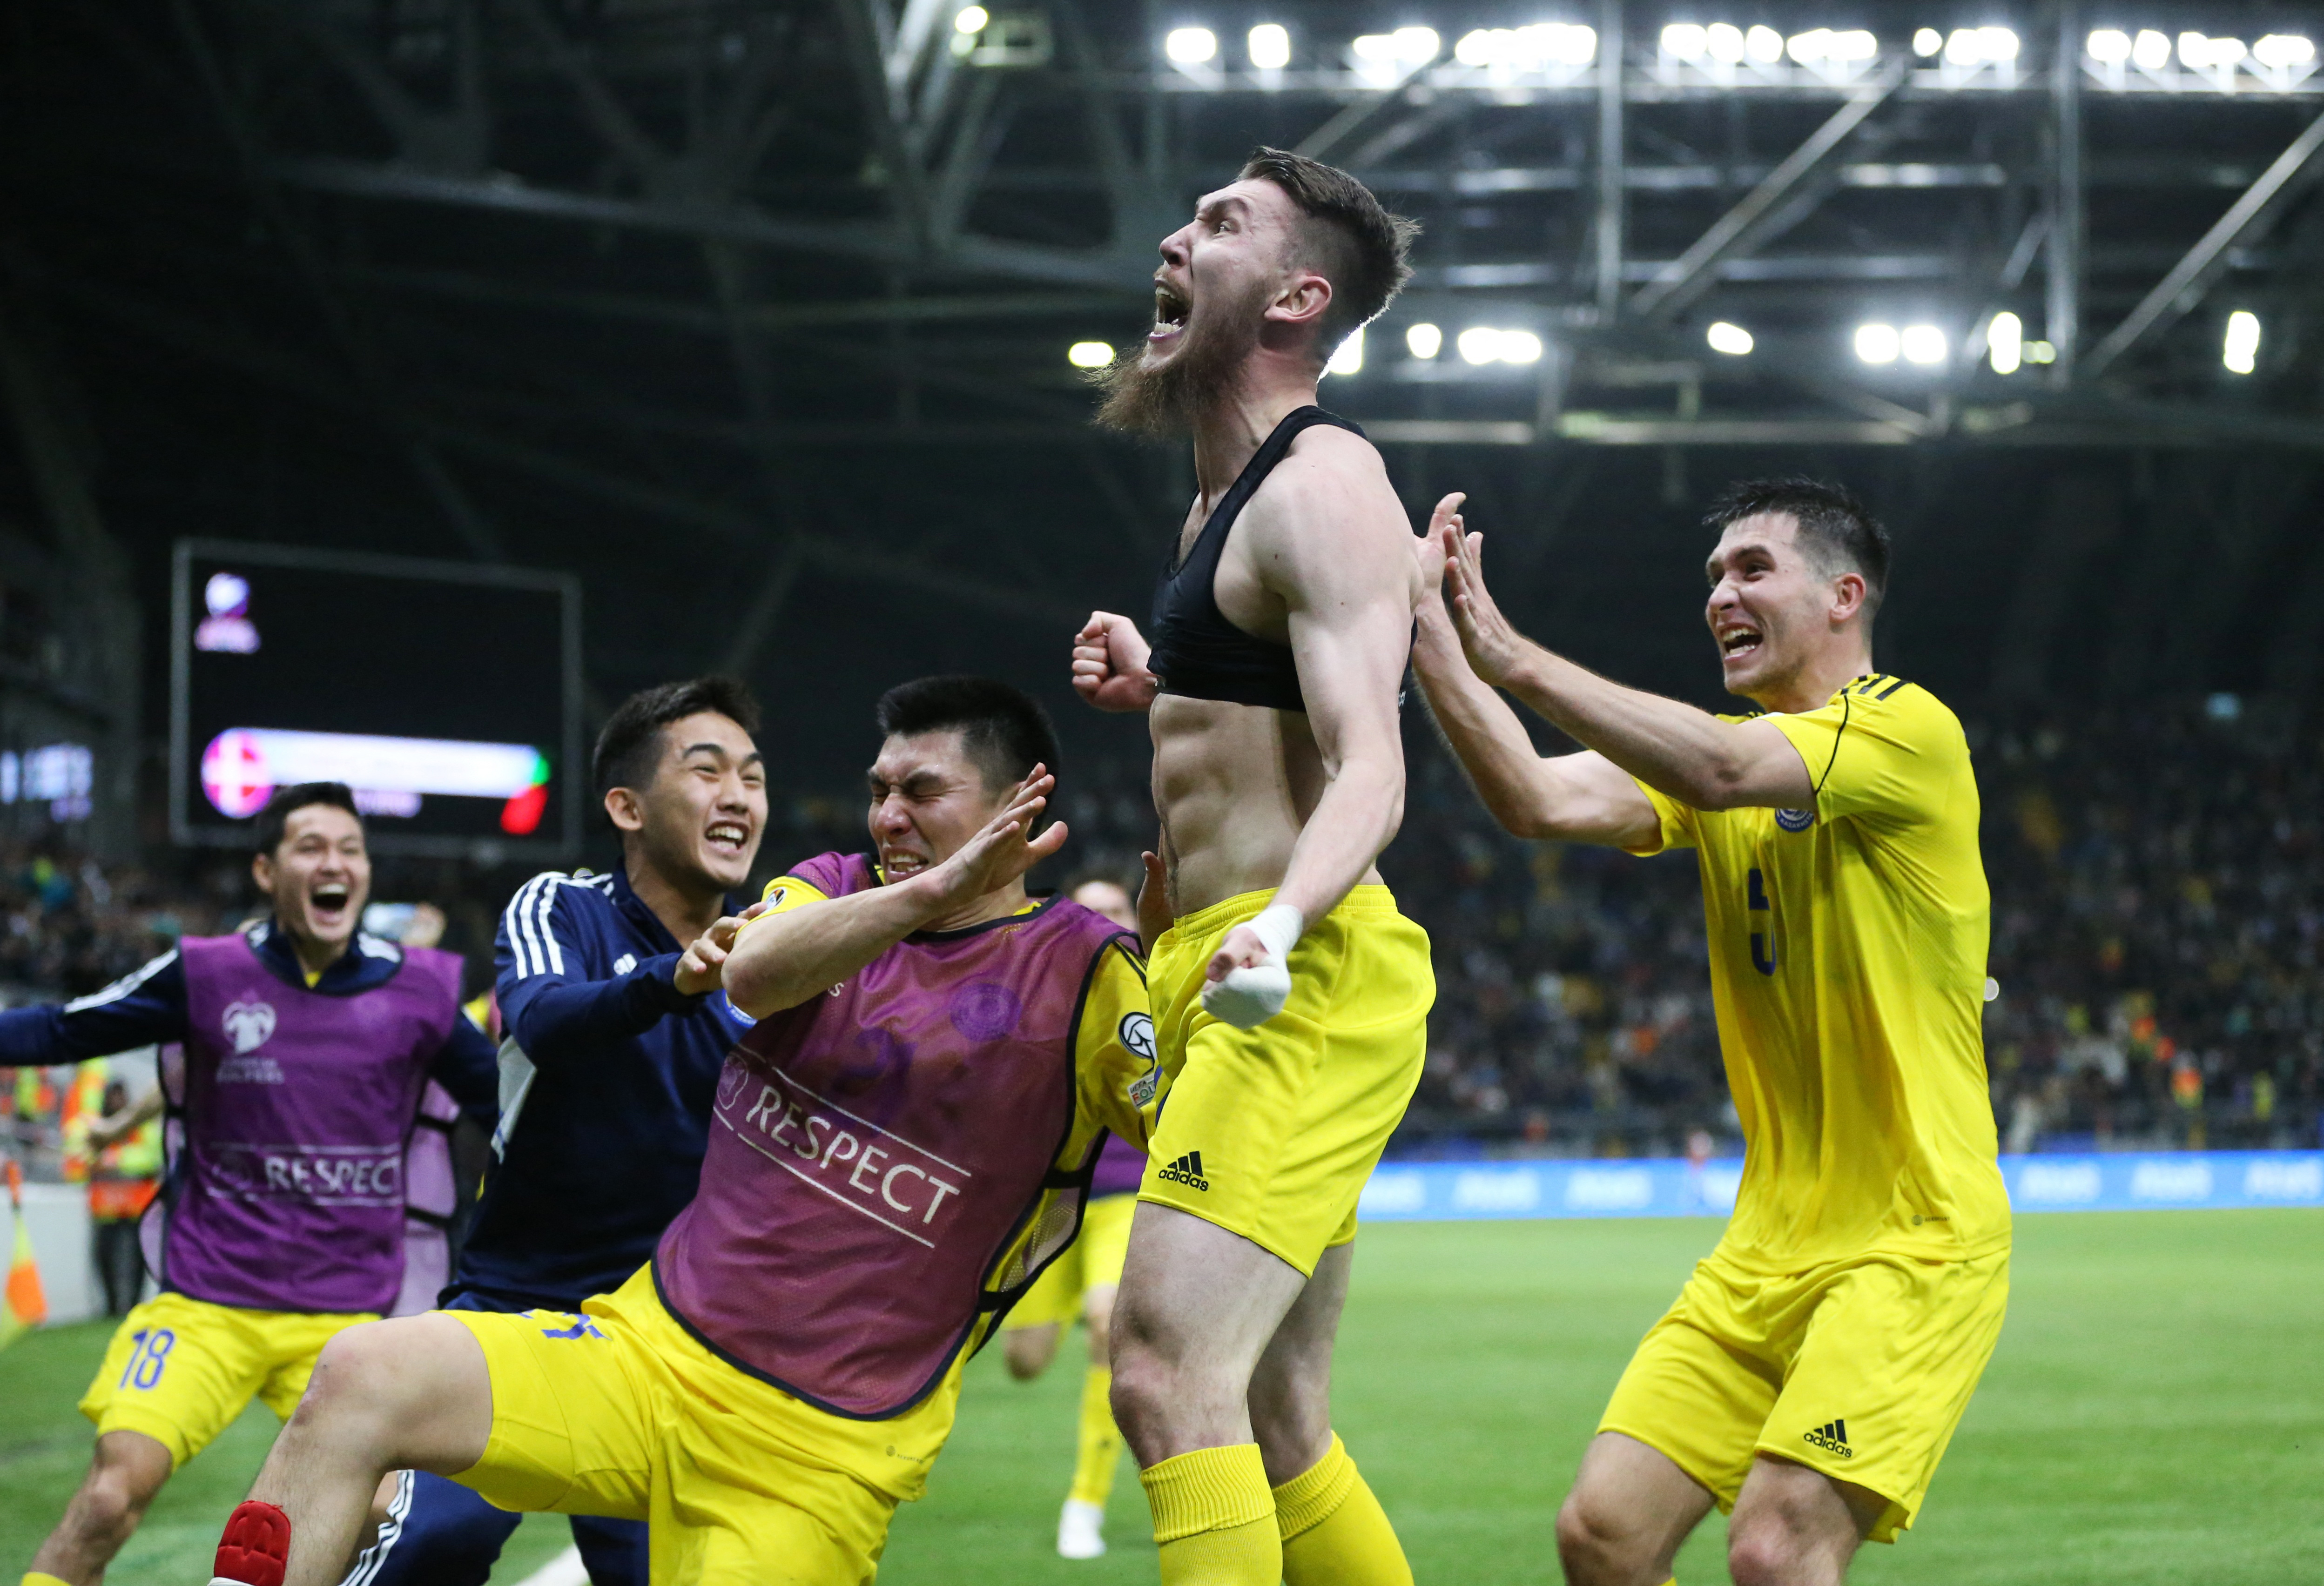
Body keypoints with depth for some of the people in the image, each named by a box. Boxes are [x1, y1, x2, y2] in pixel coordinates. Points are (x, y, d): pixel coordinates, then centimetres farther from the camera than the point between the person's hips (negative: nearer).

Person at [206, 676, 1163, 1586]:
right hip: (652, 1347, 3)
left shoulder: (1082, 973, 0)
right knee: (363, 1375, -19)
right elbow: (751, 972, -14)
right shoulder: (833, 890, 10)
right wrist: (933, 890, -28)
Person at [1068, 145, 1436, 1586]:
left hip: (1307, 987, -11)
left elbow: (1371, 770, -23)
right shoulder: (1231, 496, 21)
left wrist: (1278, 926, -40)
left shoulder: (1321, 490, -11)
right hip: (1237, 991, 11)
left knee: (1169, 1374, -22)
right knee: (1276, 1431, 12)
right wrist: (1160, 689, 20)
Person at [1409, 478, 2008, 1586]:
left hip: (1912, 1245, -7)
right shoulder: (1721, 755, 14)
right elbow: (1544, 802, -2)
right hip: (1766, 1248, 7)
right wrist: (1425, 629, -12)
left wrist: (1518, 661, -27)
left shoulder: (1909, 728, -9)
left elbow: (1725, 769, -27)